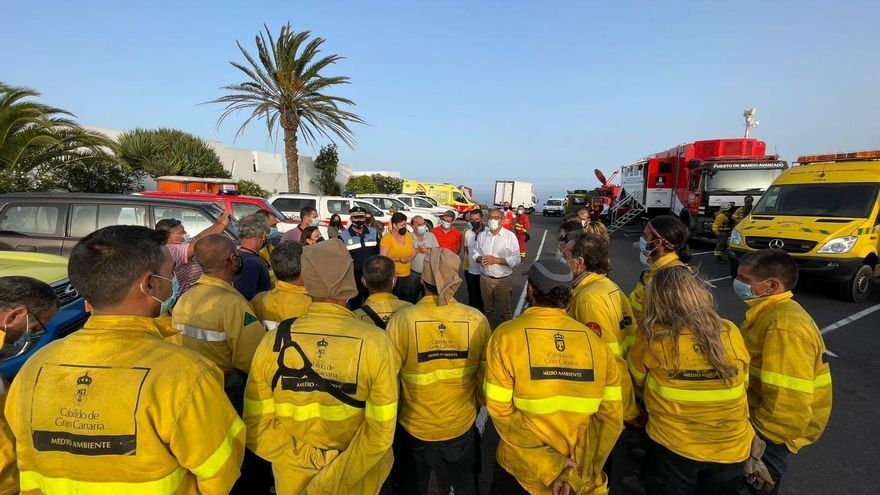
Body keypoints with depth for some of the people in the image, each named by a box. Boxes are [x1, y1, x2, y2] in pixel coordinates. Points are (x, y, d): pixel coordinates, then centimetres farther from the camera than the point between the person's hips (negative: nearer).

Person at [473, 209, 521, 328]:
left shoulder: (510, 236, -10)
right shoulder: (482, 235, 3)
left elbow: (516, 259, -12)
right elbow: (475, 254, 10)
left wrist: (496, 260, -21)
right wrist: (480, 259, -14)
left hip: (503, 280, -4)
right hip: (485, 279, 4)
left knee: (504, 311, 10)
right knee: (487, 309, 20)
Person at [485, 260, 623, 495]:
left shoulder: (506, 336, -17)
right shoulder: (595, 343, -8)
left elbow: (500, 410, -18)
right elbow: (612, 416, -7)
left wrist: (550, 466, -15)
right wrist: (576, 472, -7)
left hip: (522, 470, -2)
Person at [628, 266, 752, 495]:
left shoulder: (651, 338, -20)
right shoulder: (731, 333, -11)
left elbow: (638, 383, -1)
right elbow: (741, 384, 6)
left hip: (672, 447, -3)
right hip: (731, 447, 3)